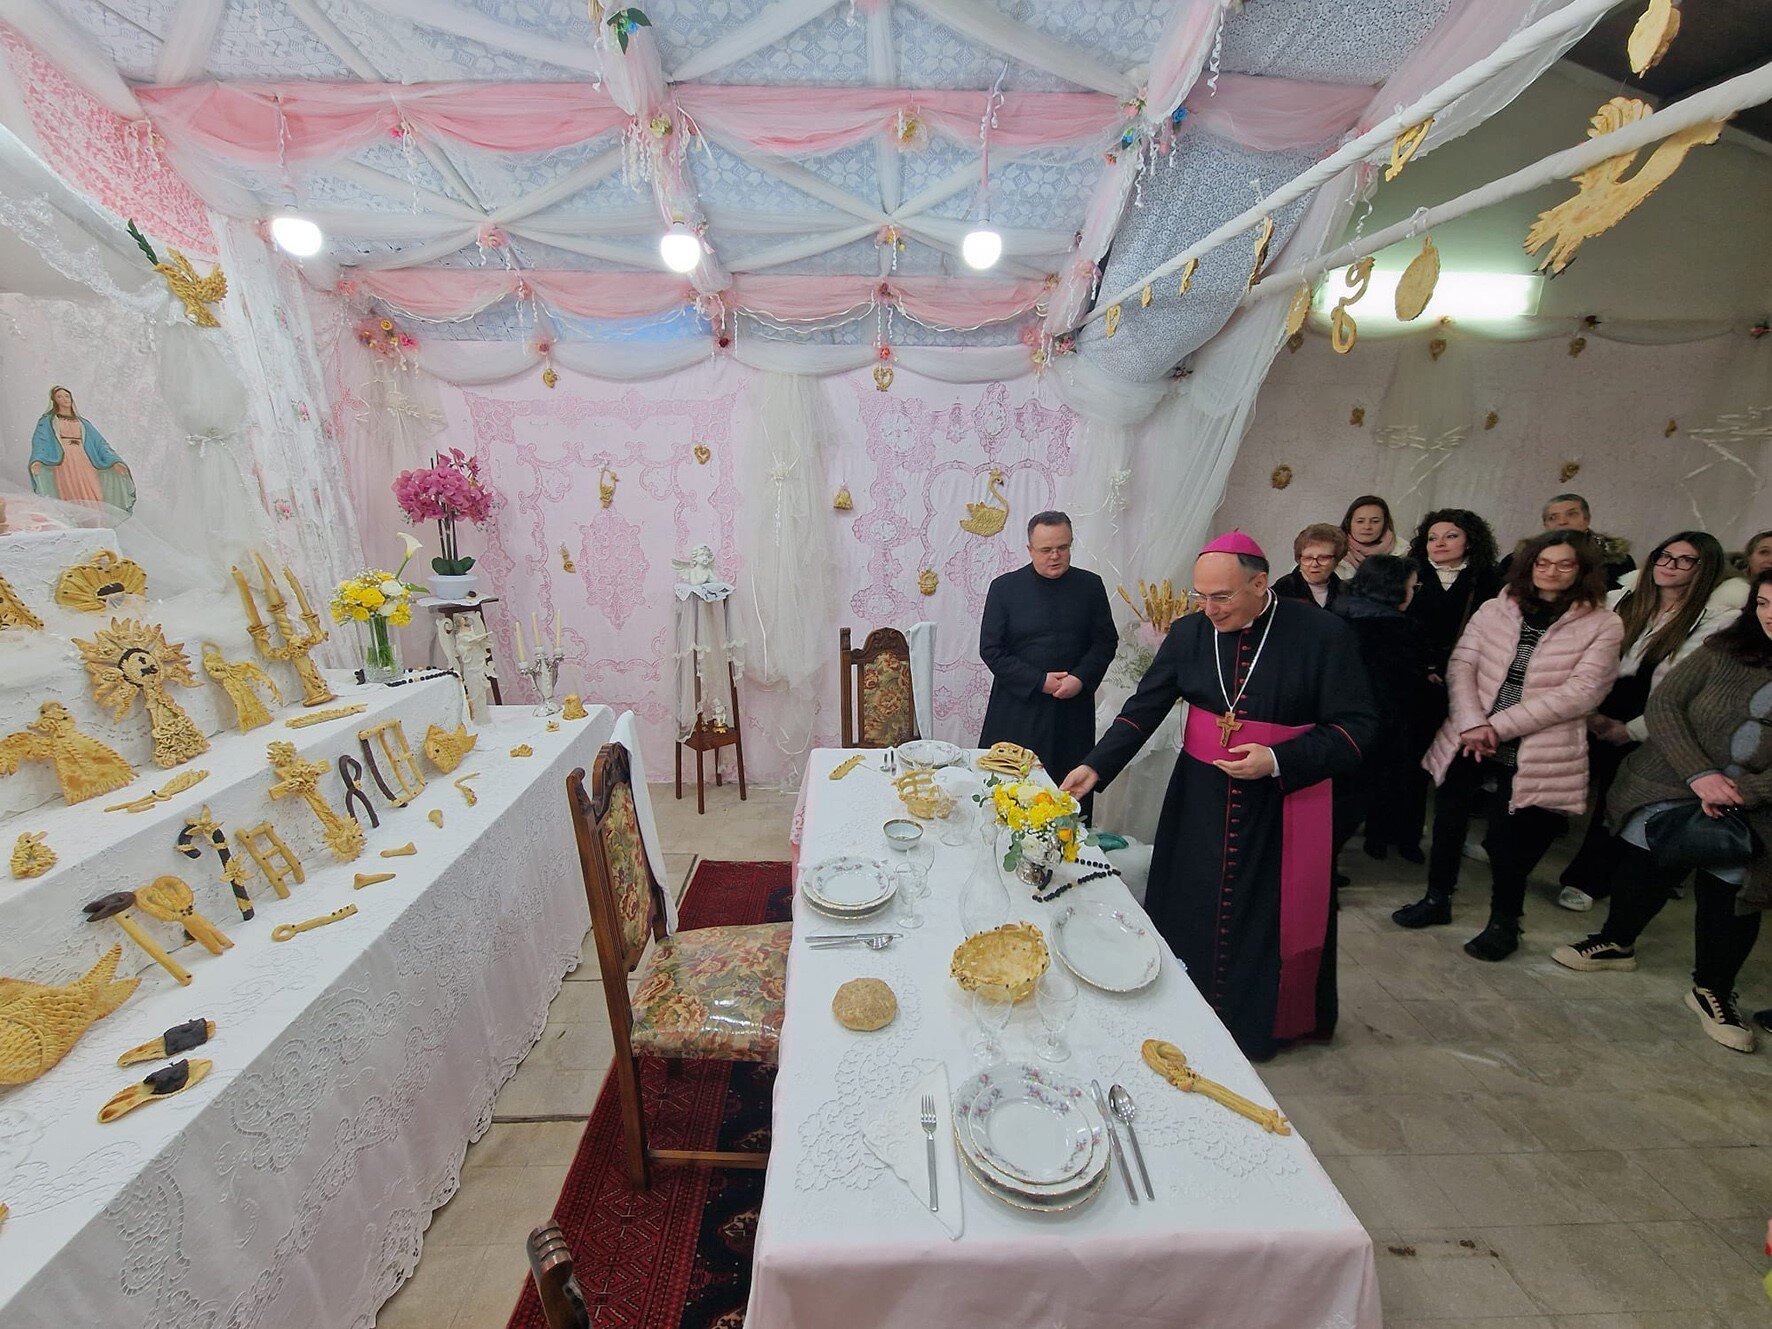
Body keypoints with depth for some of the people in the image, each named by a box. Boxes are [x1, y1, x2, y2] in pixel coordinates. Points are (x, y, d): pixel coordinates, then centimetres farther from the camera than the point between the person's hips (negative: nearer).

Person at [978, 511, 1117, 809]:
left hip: (1074, 710, 2)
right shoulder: (1004, 587, -1)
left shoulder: (1090, 585, 5)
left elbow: (1106, 641, 8)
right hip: (1018, 709, -1)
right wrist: (1040, 682, -11)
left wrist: (1081, 678, -11)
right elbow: (991, 650, -3)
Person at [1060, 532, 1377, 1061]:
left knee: (1270, 919, 10)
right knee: (1190, 913, 11)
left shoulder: (1321, 634, -11)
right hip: (1200, 800, 3)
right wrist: (1095, 766, -14)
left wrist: (1278, 760, -22)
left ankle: (1261, 1026, 34)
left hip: (1283, 807, -2)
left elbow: (1357, 725, -8)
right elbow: (1144, 709, -3)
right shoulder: (1190, 632, -3)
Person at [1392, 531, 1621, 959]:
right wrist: (1472, 723, -15)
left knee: (1508, 837, 1)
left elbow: (1581, 692, -10)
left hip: (1535, 754, -3)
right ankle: (1437, 898, 31)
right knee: (1448, 821, 10)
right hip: (1469, 742, 3)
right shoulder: (1494, 609, 6)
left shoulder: (1603, 626, -1)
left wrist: (1498, 725, -16)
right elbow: (1461, 665, 0)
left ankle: (1504, 921, 24)